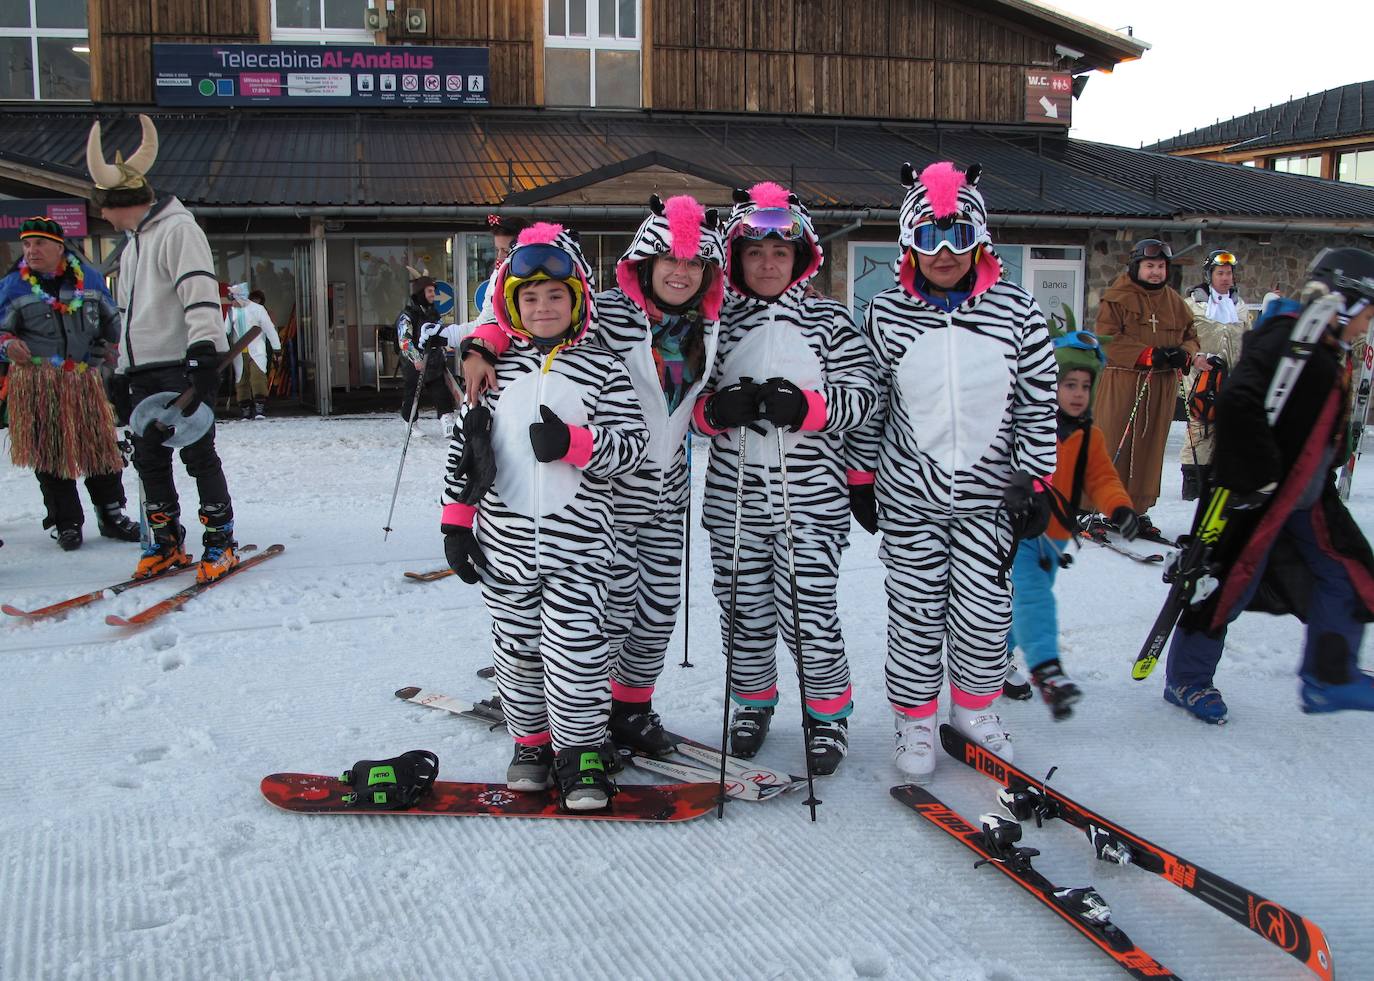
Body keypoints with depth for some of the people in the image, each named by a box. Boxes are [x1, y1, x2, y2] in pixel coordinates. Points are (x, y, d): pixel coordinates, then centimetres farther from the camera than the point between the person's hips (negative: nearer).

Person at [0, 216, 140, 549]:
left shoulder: (89, 278, 9)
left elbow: (112, 320, 21)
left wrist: (108, 349, 12)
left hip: (84, 378, 2)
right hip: (37, 383, -2)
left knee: (100, 446, 5)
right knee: (50, 453, 1)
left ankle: (111, 515, 16)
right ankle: (66, 522, 11)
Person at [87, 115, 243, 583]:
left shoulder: (178, 229, -7)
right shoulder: (132, 246, 24)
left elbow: (200, 291, -19)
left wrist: (203, 346, -28)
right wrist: (123, 366, 27)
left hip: (184, 365, -9)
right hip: (145, 370, 9)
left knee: (198, 454, -7)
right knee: (148, 458, 9)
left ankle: (220, 542, 0)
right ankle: (165, 543, 18)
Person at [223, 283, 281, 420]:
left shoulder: (257, 309, -1)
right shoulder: (231, 311, 10)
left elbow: (269, 328, 2)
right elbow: (226, 329, 12)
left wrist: (276, 347, 2)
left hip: (256, 351, -4)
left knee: (258, 376, -18)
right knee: (241, 380, 4)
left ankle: (260, 408, -17)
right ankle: (245, 410, 11)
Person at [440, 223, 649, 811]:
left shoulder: (602, 369, 1)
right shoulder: (497, 368, 8)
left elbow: (632, 446, -5)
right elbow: (465, 444, 11)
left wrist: (575, 443, -21)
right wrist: (456, 517, 7)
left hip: (577, 542, -3)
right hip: (503, 539, 3)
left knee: (576, 647, -4)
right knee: (517, 647, 11)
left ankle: (580, 752, 12)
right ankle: (531, 743, 28)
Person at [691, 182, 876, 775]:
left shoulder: (828, 320, 3)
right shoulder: (718, 322, 8)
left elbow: (861, 396, -2)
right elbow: (691, 405, 9)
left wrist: (806, 405, -20)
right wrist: (717, 409, -15)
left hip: (810, 500, -2)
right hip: (735, 500, 2)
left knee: (808, 614, -2)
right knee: (745, 610, 10)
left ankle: (828, 712, 21)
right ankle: (753, 703, 34)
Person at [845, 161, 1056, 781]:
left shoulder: (1016, 311, -3)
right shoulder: (886, 314, -3)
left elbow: (1039, 403, 2)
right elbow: (867, 403, 4)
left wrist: (1036, 481, 1)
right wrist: (860, 477, 5)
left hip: (990, 497, 1)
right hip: (908, 496, 0)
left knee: (985, 608, 5)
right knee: (916, 609, 6)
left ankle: (976, 709, 30)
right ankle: (915, 721, 24)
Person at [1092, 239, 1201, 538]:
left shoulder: (1175, 302, 14)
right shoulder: (1117, 298, -3)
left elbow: (1190, 335, 18)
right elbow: (1108, 340, -12)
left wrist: (1185, 354, -6)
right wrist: (1149, 354, -20)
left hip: (1162, 387, 5)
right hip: (1120, 382, -5)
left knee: (1150, 448, 8)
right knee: (1110, 446, -4)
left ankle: (1138, 510, 16)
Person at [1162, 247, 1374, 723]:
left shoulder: (1330, 351, 11)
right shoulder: (1285, 340, -21)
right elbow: (1238, 404, -34)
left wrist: (1324, 479, 20)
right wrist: (1257, 478, -29)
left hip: (1306, 495, 10)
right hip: (1257, 497, -10)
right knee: (1231, 582, -2)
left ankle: (1329, 680, 25)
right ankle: (1186, 680, 14)